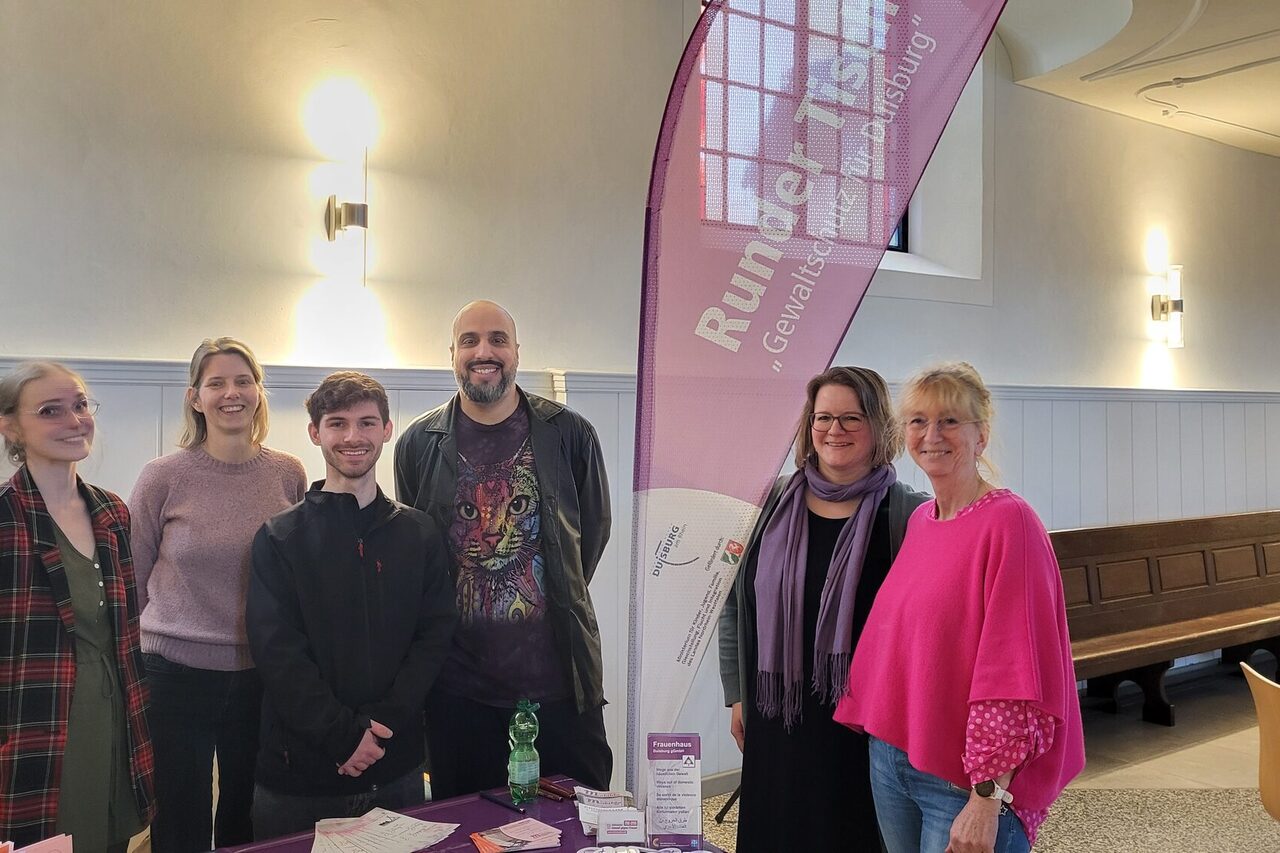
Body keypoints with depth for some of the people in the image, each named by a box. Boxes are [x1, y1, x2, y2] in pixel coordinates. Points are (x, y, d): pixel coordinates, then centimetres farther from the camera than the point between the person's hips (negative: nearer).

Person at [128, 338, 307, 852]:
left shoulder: (288, 474, -1)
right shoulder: (163, 477, -7)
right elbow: (132, 580, 3)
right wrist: (174, 634, 6)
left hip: (263, 677, 2)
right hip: (177, 675, -2)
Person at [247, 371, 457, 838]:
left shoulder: (419, 534, 5)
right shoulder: (280, 537, -1)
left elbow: (434, 636, 1)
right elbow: (277, 651, -8)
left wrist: (384, 722, -12)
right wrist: (343, 733, -16)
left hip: (397, 766, 2)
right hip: (300, 768, -2)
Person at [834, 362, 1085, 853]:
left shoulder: (1008, 522, -15)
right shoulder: (918, 521, 7)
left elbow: (1017, 668, -18)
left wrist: (988, 799, -19)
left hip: (965, 780, -7)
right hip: (891, 760, 7)